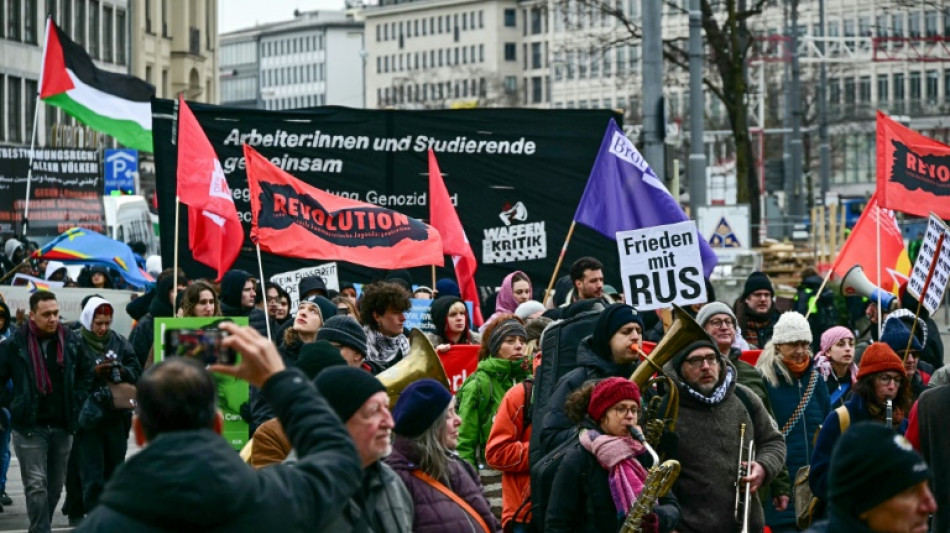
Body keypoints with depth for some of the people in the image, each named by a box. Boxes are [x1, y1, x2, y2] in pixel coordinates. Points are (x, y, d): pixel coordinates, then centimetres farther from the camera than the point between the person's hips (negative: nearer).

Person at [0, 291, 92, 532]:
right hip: (29, 427, -3)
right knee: (36, 485, -7)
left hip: (62, 426, 3)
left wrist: (77, 404, 7)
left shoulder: (72, 340, 2)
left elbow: (87, 374, 14)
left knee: (55, 485, 11)